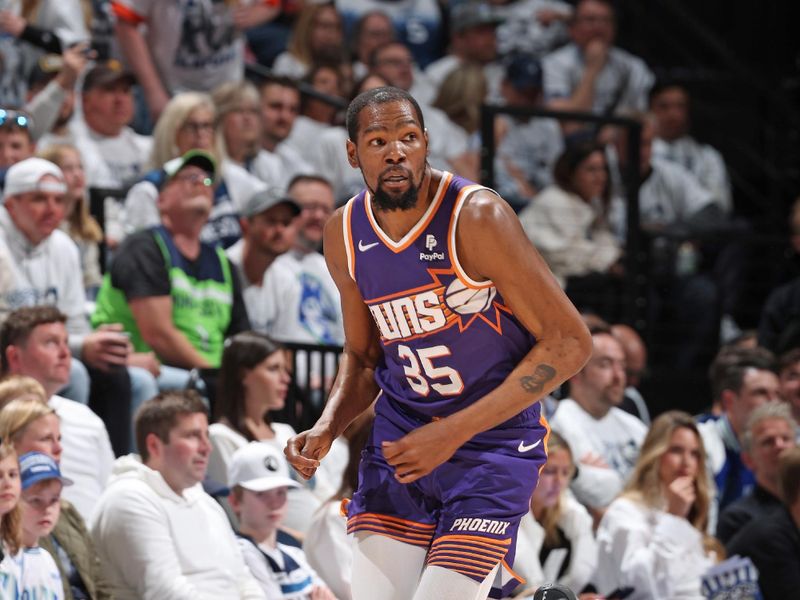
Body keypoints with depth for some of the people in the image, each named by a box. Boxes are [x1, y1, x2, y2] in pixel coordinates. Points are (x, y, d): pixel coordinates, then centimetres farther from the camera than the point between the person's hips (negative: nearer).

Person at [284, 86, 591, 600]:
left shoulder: (477, 218, -17)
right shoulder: (345, 234, 1)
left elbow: (569, 342, -16)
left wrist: (454, 432, -18)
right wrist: (327, 429, -4)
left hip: (492, 444, -5)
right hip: (399, 442, 5)